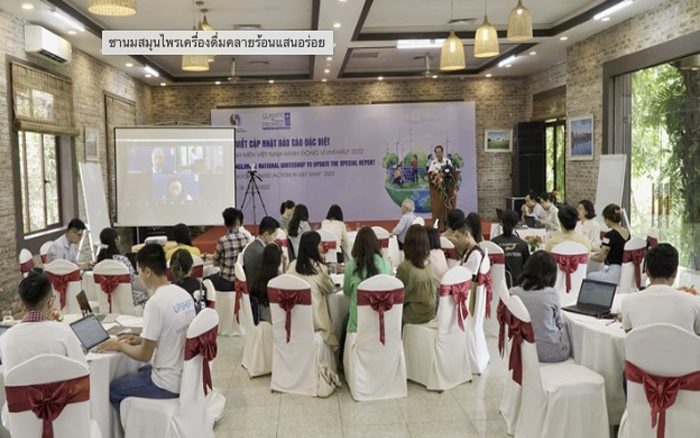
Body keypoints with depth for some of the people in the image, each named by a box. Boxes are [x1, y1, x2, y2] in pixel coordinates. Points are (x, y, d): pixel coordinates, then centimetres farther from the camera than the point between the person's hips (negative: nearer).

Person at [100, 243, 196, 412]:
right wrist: (143, 339, 15)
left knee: (113, 389, 14)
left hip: (169, 384, -8)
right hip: (186, 375, 8)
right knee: (136, 373, 31)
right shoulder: (184, 294, 0)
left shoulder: (156, 303, -24)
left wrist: (119, 345, 0)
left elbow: (144, 355, -16)